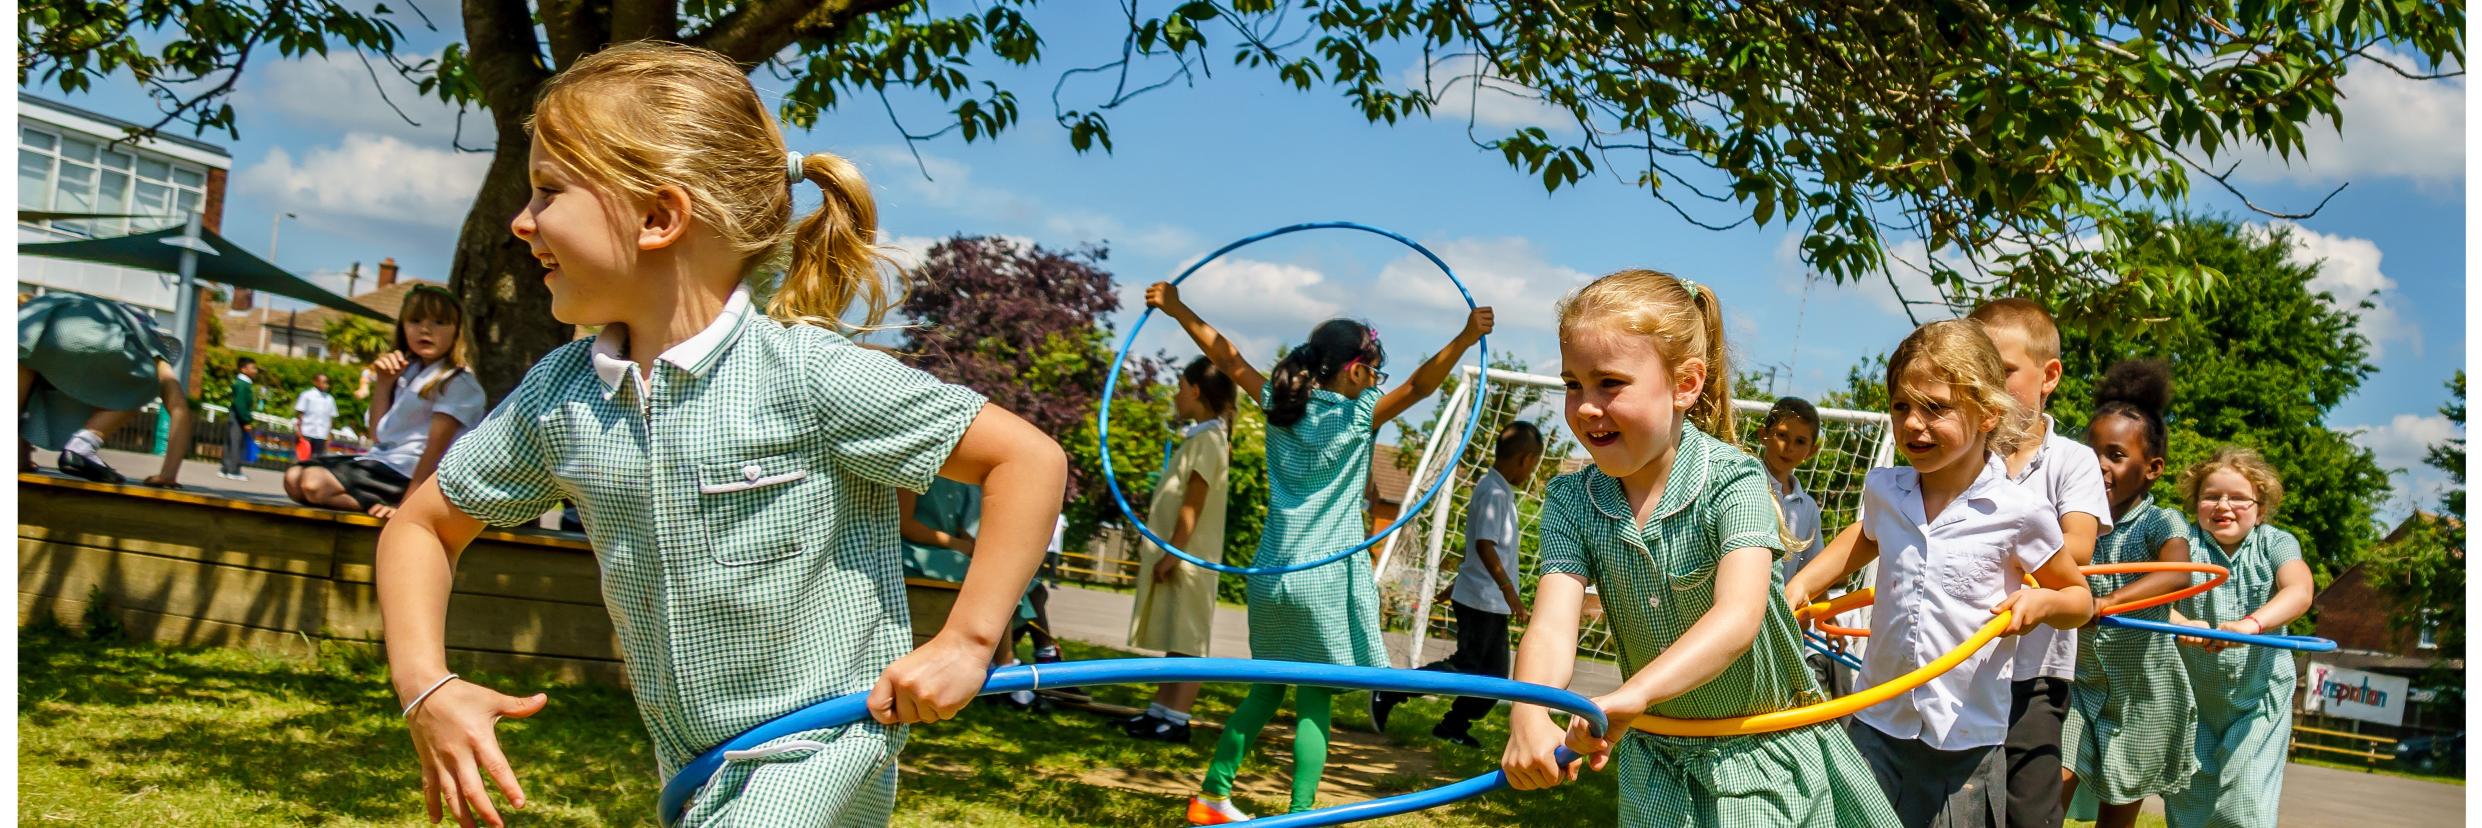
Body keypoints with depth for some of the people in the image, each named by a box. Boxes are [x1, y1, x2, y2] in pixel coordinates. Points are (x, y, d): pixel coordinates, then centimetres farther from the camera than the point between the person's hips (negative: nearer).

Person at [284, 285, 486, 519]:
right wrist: (384, 383, 6)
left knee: (314, 483, -23)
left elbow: (436, 448, -18)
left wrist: (407, 504, -23)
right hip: (381, 461, 10)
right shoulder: (408, 371, 14)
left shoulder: (457, 383, -12)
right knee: (294, 478, 5)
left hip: (407, 474, -10)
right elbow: (378, 436, 17)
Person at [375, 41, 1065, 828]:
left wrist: (966, 643, -18)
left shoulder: (810, 373, -21)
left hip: (815, 753, -6)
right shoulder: (558, 396, -3)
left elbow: (1032, 459, -18)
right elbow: (424, 524, 11)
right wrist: (426, 687, -4)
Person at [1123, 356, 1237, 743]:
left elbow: (1193, 502, -18)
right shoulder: (1197, 436, 17)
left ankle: (1177, 720, -7)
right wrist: (1157, 548, 21)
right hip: (1175, 554, 9)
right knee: (1175, 639, 11)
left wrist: (1173, 551, -21)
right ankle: (1160, 712, 15)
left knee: (1186, 640, -7)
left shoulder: (1209, 438, -11)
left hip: (1188, 557, -9)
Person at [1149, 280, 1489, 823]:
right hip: (1325, 580, -6)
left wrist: (1177, 310, 19)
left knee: (1267, 686, 19)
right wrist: (1465, 339, -21)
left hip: (1270, 575, 6)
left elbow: (1227, 357, 13)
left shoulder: (1280, 405, 7)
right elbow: (1419, 386, -18)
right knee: (1315, 700, -1)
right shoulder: (1358, 416, -8)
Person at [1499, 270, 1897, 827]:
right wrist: (1529, 716, -44)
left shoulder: (1732, 482, -20)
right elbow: (1552, 625, -22)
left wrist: (1632, 696, -53)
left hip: (1765, 755, -3)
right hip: (1656, 765, 4)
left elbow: (1738, 617, -36)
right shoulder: (1571, 502, -8)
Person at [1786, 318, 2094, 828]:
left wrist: (2043, 600, -17)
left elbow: (2080, 600, 4)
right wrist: (1801, 584, 13)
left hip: (1966, 740, -3)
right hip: (1876, 723, 3)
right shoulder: (1882, 490, 0)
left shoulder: (2019, 513, -10)